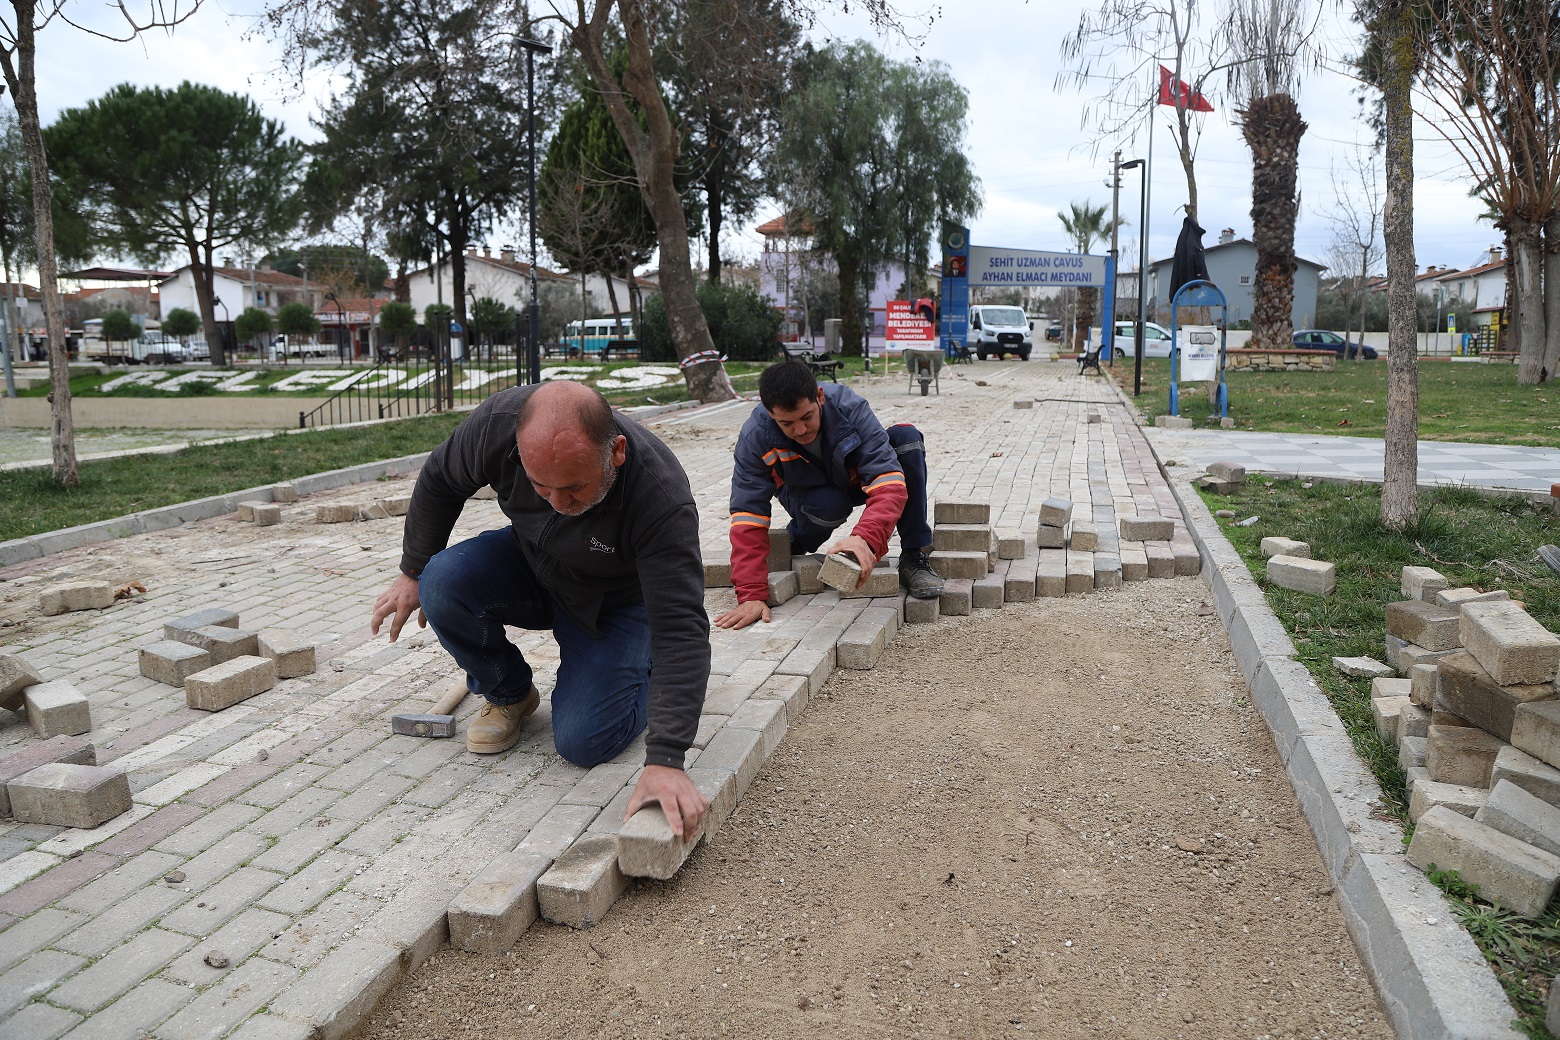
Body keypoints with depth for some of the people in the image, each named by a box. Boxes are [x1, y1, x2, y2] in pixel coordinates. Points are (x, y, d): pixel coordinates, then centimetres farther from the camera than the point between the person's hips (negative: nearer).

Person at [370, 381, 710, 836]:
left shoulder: (662, 497, -39)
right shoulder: (497, 423, -29)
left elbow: (681, 629, -40)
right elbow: (439, 480, -6)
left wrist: (665, 762, -47)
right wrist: (413, 572, 4)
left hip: (616, 601, -4)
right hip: (528, 567, 4)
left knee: (582, 741, -20)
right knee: (443, 585, -26)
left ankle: (644, 667, 13)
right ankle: (509, 695, 3)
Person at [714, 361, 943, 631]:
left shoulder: (850, 409, -35)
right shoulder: (755, 436, -32)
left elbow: (888, 482, -43)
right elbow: (749, 514, -32)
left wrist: (867, 537, -63)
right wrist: (752, 595, -42)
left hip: (857, 479, 1)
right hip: (810, 492, -1)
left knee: (907, 436, -28)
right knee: (829, 505, -38)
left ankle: (914, 558, -21)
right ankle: (797, 543, -1)